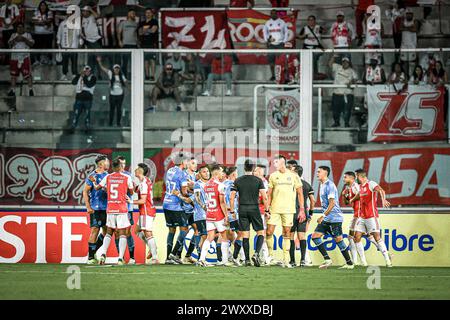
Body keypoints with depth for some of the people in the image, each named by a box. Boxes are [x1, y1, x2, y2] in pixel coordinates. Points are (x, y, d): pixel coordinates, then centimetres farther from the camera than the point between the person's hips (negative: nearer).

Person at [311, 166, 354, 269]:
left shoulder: (329, 185, -14)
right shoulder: (322, 185, 16)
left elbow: (332, 203, -20)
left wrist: (323, 216, -22)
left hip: (334, 218, -10)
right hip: (326, 219, 10)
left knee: (338, 240, -5)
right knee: (315, 236, 1)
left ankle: (349, 263, 2)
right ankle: (327, 259, 0)